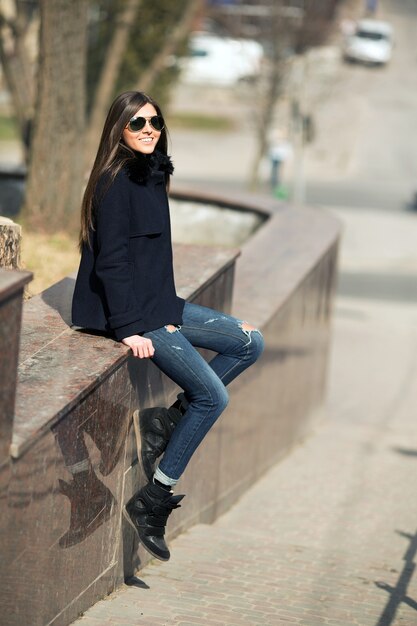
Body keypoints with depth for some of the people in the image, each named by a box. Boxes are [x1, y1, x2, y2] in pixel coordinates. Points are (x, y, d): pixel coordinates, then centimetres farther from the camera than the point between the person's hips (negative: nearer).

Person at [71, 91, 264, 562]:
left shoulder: (151, 173, 10)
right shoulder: (116, 181, -18)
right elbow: (111, 261, -21)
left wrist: (166, 309, 14)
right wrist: (128, 329, -22)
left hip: (160, 305, 9)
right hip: (131, 312, -9)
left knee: (249, 343, 10)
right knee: (212, 396, -11)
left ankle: (168, 423, 9)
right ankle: (152, 502, -6)